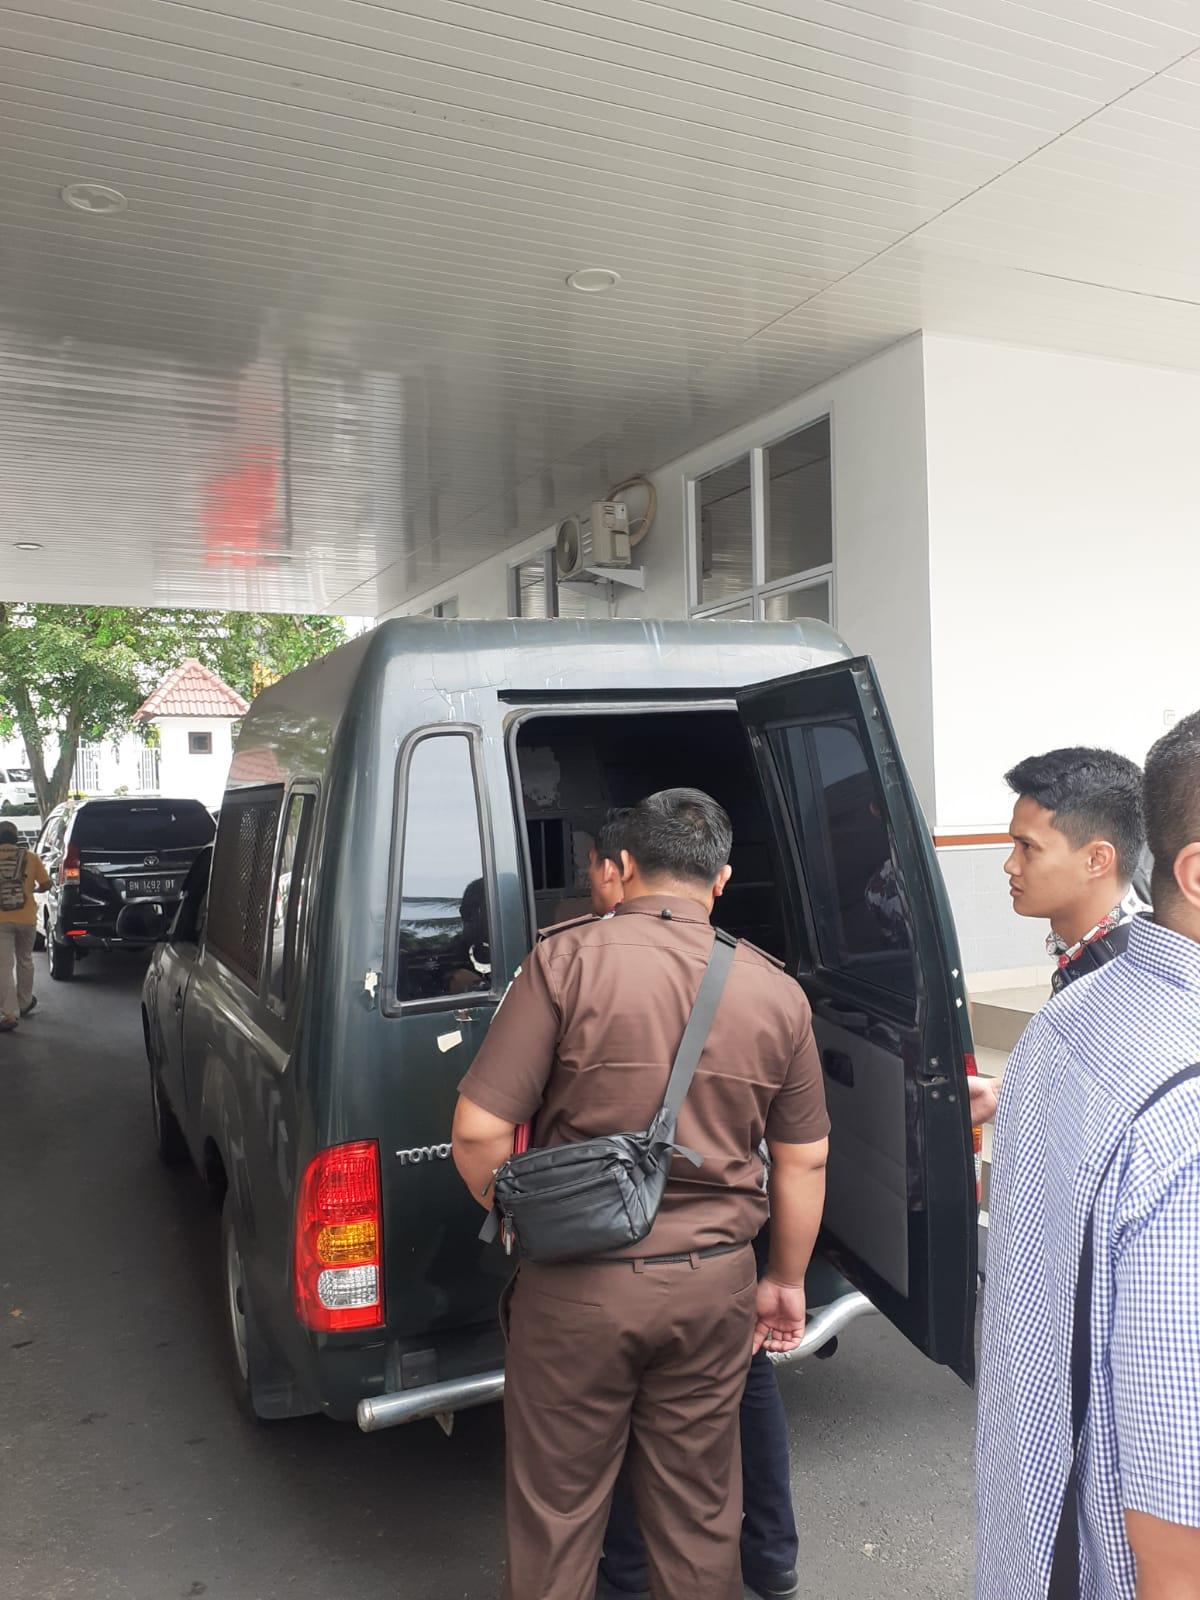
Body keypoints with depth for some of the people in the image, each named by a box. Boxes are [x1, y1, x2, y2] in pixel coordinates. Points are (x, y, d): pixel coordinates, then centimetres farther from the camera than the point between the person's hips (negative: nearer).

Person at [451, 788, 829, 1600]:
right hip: (713, 1285, 3)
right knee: (699, 1508, 22)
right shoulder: (776, 990, -2)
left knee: (558, 1511, 17)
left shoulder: (569, 960, -14)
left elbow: (478, 1130, -15)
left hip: (577, 1284, -3)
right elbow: (804, 1162, 5)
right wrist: (785, 1281, 19)